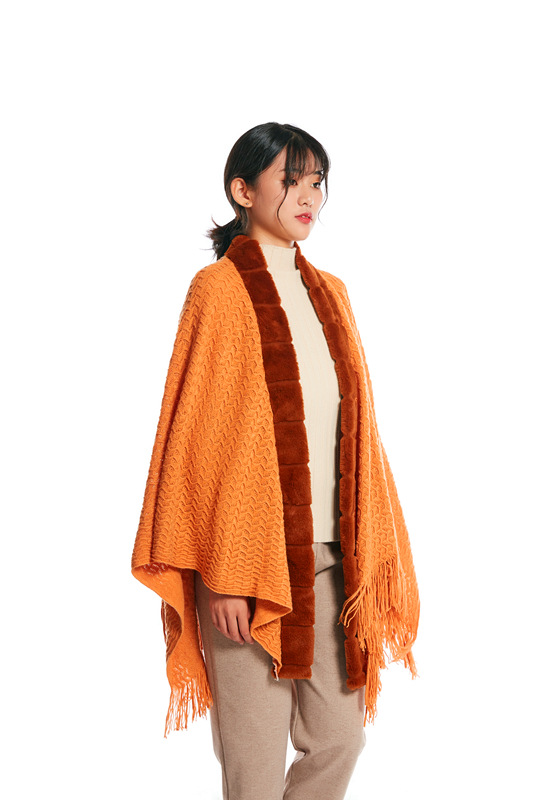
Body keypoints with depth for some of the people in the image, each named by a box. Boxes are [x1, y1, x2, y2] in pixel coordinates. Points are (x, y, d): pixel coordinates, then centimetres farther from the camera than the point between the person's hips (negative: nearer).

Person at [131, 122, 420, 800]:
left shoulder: (328, 293, 12)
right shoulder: (221, 289, -6)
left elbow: (354, 428, 13)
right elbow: (204, 437, -9)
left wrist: (367, 547, 9)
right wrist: (224, 574, -13)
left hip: (330, 553, 6)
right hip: (253, 551, -6)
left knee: (340, 736, 12)